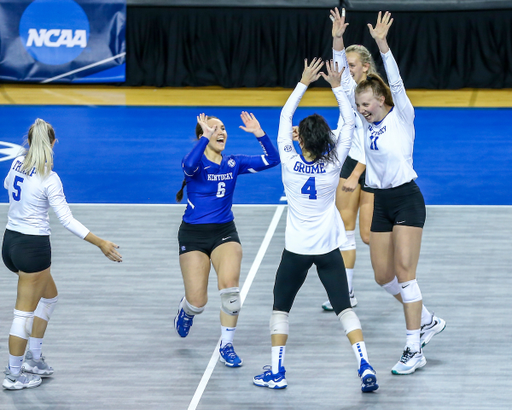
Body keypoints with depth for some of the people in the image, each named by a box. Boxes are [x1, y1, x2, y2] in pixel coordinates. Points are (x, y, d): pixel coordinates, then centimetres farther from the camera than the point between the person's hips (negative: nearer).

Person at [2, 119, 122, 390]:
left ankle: (33, 358, 26)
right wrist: (100, 243, -20)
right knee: (25, 311, 2)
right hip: (34, 246, -8)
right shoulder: (49, 179, -20)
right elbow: (67, 220, -22)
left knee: (49, 296, 24)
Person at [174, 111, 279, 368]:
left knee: (229, 284, -24)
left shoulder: (233, 163, 3)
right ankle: (186, 310, 35)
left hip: (224, 232, 3)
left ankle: (226, 346, -7)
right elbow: (189, 166, -36)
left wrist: (259, 134, -15)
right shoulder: (196, 162, -10)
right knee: (198, 302, -6)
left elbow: (271, 160, -3)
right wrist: (206, 138, -42)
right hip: (193, 235, -3)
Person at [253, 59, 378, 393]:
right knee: (344, 307, 3)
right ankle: (364, 364, -13)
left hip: (296, 249, -1)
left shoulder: (290, 163, -11)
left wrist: (304, 83, 4)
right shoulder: (333, 165, -11)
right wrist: (336, 86, 2)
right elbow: (349, 123, -1)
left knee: (281, 306, 14)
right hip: (329, 248, 1)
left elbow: (285, 117, 0)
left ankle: (277, 372, 11)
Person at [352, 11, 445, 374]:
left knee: (404, 270, -13)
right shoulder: (367, 122, 7)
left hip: (407, 199, -7)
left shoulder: (402, 117, -7)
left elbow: (396, 83, -22)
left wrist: (383, 44, -34)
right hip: (380, 202, 7)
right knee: (384, 275, 7)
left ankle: (414, 350, -12)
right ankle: (428, 321, 28)